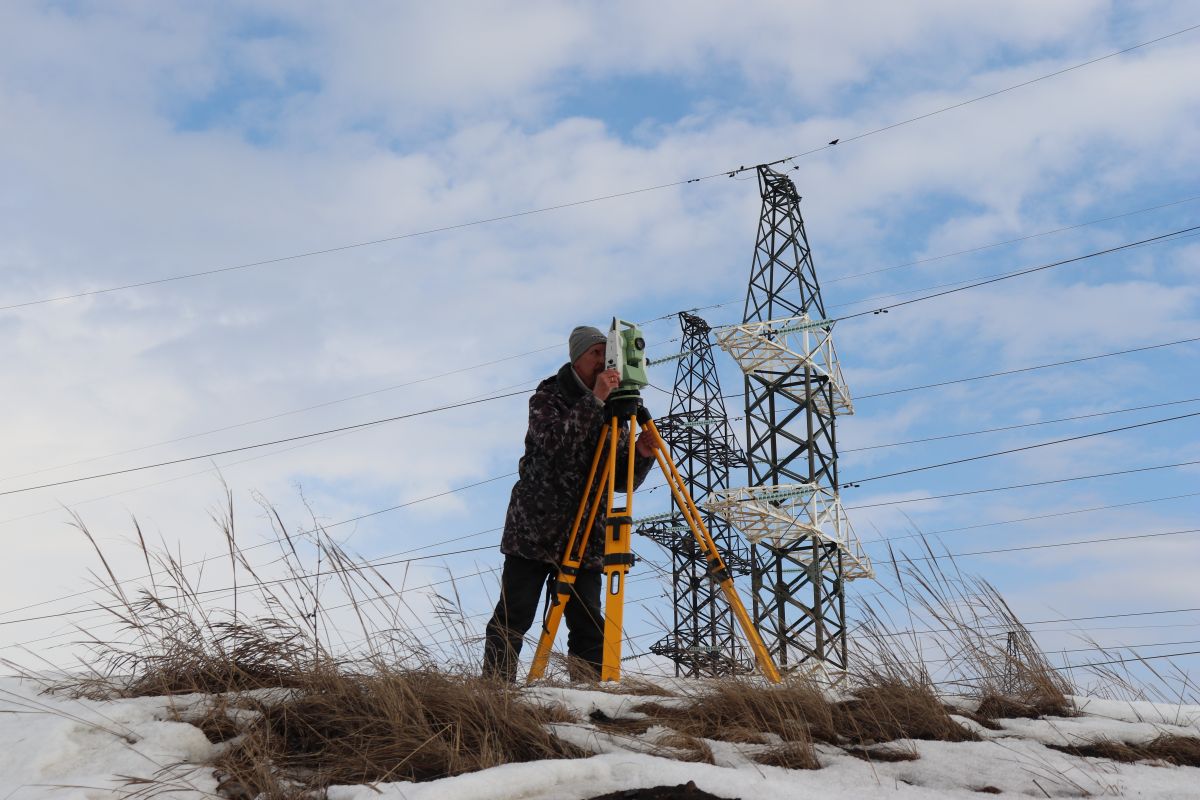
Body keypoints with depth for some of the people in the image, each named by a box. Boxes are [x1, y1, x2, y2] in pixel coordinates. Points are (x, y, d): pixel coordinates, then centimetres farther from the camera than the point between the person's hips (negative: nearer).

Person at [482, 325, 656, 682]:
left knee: (589, 628, -2)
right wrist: (595, 401, -26)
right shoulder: (549, 396, -1)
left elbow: (622, 481, 9)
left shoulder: (613, 412, 12)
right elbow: (555, 442, -23)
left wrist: (642, 455, -10)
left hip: (585, 538, 4)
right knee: (513, 618, -3)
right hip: (533, 531, -4)